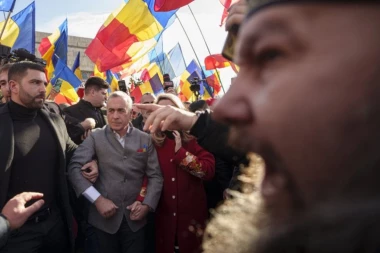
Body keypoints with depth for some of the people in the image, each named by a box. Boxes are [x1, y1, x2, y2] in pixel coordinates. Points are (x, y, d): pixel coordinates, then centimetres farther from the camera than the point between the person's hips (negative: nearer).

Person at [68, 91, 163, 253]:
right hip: (104, 217, -1)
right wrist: (97, 199, -15)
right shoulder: (95, 137, -2)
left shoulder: (145, 140, 3)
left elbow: (155, 176, 4)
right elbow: (74, 168, -10)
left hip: (135, 218, 1)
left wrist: (147, 205, -7)